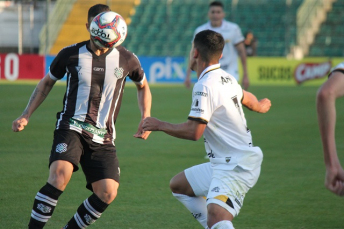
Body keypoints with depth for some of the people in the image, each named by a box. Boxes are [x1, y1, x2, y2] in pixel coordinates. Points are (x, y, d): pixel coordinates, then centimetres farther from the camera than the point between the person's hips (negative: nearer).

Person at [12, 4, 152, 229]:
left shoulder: (126, 59, 1)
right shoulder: (71, 54, -1)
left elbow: (143, 86, 22)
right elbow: (47, 83, 16)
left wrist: (146, 119, 9)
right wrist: (26, 116, 8)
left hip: (103, 137, 2)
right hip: (71, 128, -2)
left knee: (108, 193, -15)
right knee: (60, 174, -30)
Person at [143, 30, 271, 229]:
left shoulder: (205, 86, -19)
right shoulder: (226, 78, 10)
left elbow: (193, 132, -23)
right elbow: (247, 98, 32)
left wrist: (160, 125, -8)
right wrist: (260, 106, 56)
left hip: (236, 167, -10)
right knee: (178, 185, 23)